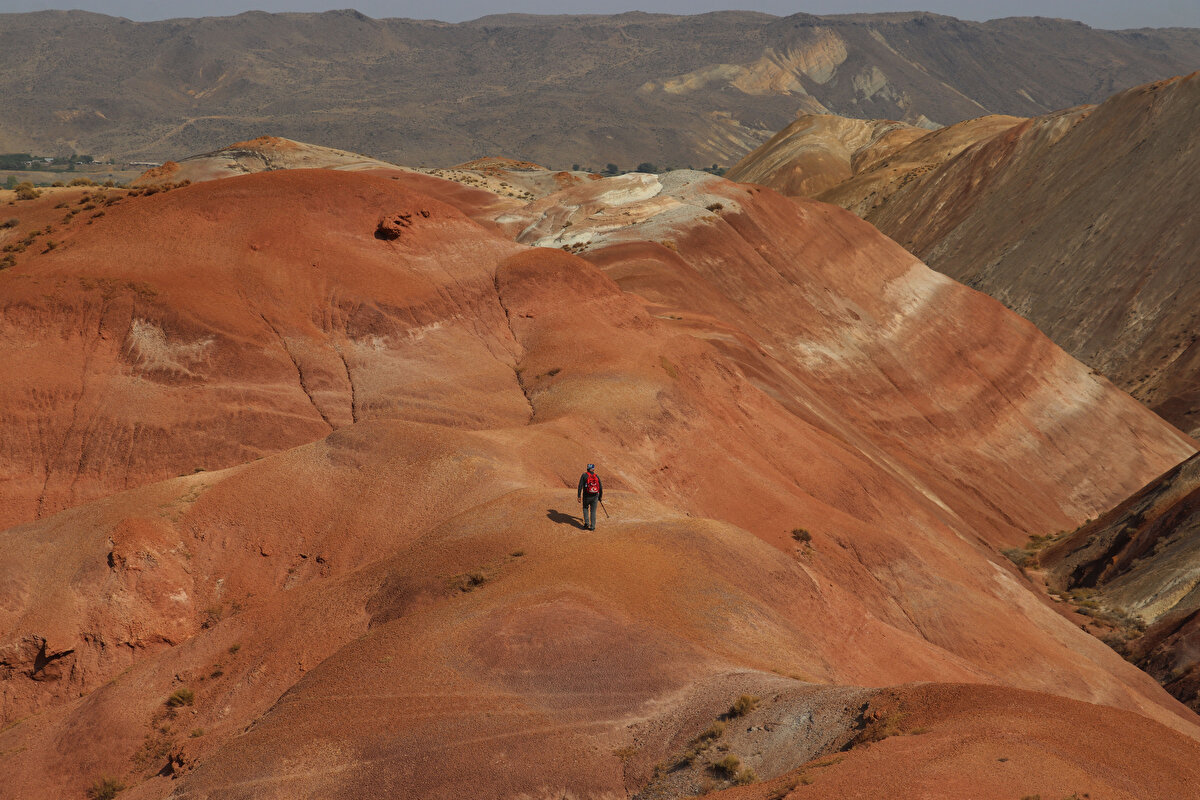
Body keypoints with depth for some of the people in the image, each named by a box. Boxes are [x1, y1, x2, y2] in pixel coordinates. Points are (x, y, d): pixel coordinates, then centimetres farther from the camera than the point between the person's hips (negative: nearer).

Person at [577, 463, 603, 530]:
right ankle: (592, 526, 7)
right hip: (595, 497, 1)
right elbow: (601, 488, 7)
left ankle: (586, 523, 9)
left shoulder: (584, 475, -1)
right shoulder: (597, 476, 5)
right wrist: (600, 497, 19)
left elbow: (580, 486, -9)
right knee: (593, 511, 10)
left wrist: (579, 496, -8)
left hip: (586, 496, -1)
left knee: (585, 508, 22)